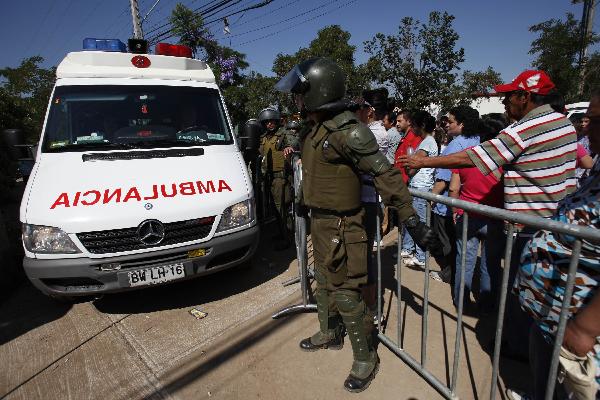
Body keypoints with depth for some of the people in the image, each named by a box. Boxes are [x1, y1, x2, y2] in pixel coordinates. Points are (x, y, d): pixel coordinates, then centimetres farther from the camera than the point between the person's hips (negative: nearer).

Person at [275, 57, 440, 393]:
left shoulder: (349, 131, -21)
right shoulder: (318, 128, 6)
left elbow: (385, 175, -22)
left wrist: (412, 220, -22)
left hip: (340, 227, -9)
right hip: (320, 222, 9)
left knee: (345, 294, 3)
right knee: (324, 282, 23)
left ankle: (366, 358, 25)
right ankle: (330, 334, 46)